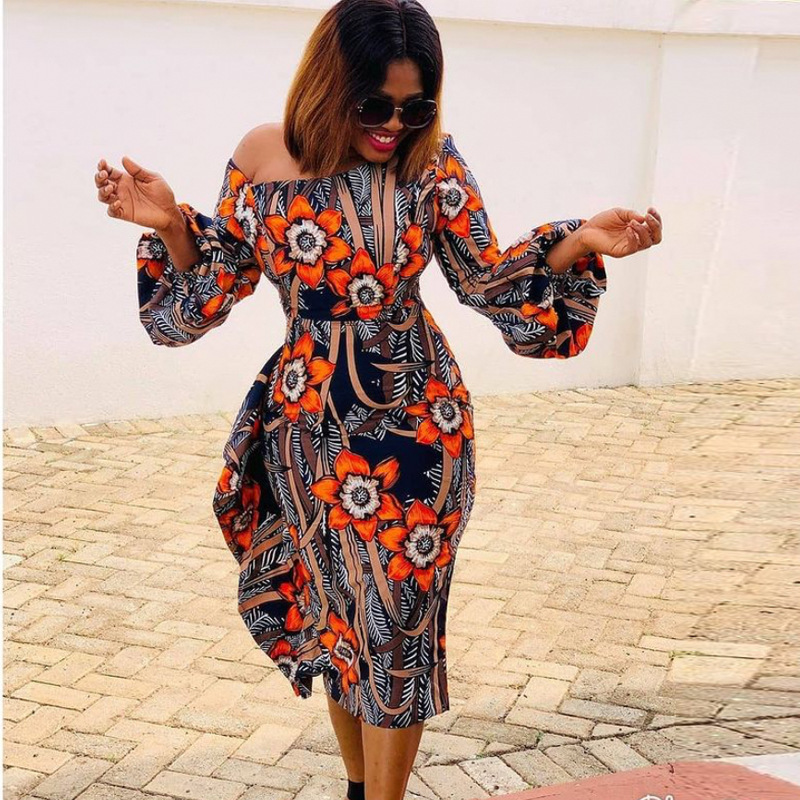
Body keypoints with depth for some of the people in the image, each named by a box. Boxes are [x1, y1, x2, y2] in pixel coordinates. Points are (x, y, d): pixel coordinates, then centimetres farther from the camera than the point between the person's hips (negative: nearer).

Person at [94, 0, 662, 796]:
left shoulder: (432, 163, -8)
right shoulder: (262, 160, -5)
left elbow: (487, 282, -2)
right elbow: (214, 289, 3)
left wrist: (576, 244, -17)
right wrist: (171, 226, -14)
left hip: (414, 419, -1)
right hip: (309, 423, 2)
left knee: (397, 615, 2)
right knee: (334, 609, 14)